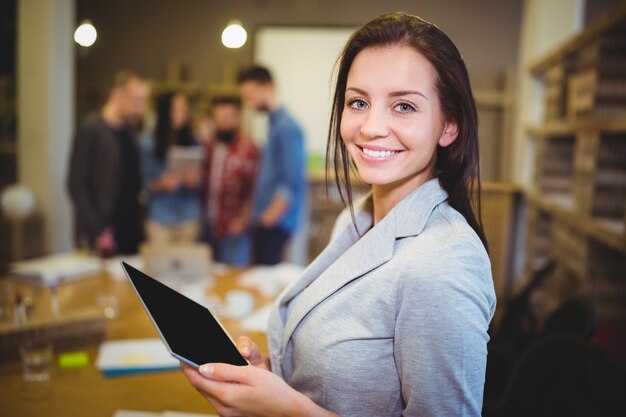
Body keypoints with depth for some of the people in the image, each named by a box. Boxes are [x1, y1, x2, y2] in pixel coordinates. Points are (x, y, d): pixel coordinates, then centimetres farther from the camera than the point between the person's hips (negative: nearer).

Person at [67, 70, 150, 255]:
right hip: (103, 235, -6)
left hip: (131, 233, 6)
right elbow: (76, 185, -11)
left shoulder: (129, 132, 11)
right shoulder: (90, 131, -8)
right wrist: (97, 231, -14)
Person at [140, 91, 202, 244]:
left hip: (188, 218, 2)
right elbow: (143, 182, 2)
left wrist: (194, 181, -10)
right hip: (160, 218, -2)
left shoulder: (193, 144, 7)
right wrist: (160, 184, -17)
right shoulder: (148, 144, -2)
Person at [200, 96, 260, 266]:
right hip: (208, 226, 6)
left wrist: (242, 220, -15)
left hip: (234, 228, -6)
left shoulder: (248, 149, -10)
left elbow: (254, 190, -11)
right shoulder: (209, 148, 11)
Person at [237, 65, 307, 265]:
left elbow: (292, 184, -20)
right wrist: (259, 218, 16)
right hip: (265, 221, 9)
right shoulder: (274, 123, 13)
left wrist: (268, 219, -13)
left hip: (274, 224, -9)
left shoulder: (286, 127, -15)